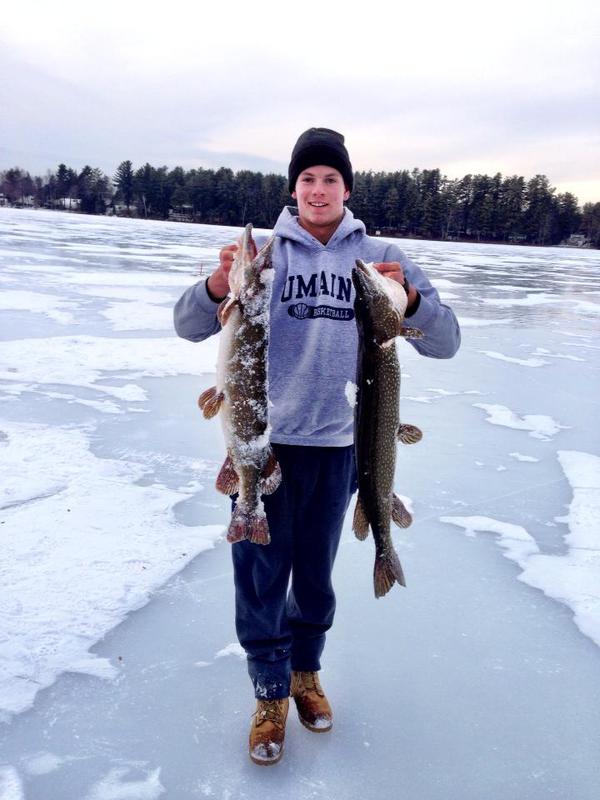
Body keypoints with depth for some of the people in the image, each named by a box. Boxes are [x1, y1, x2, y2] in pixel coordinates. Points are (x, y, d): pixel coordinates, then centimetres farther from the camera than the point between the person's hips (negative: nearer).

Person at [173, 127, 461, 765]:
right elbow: (189, 325, -6)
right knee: (261, 571, 5)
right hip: (264, 438, -1)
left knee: (316, 570, 16)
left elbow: (444, 343, -3)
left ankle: (305, 671, 41)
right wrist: (220, 284, -27)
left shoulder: (380, 259, 2)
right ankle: (270, 694, 27)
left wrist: (410, 296, -23)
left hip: (338, 443, 2)